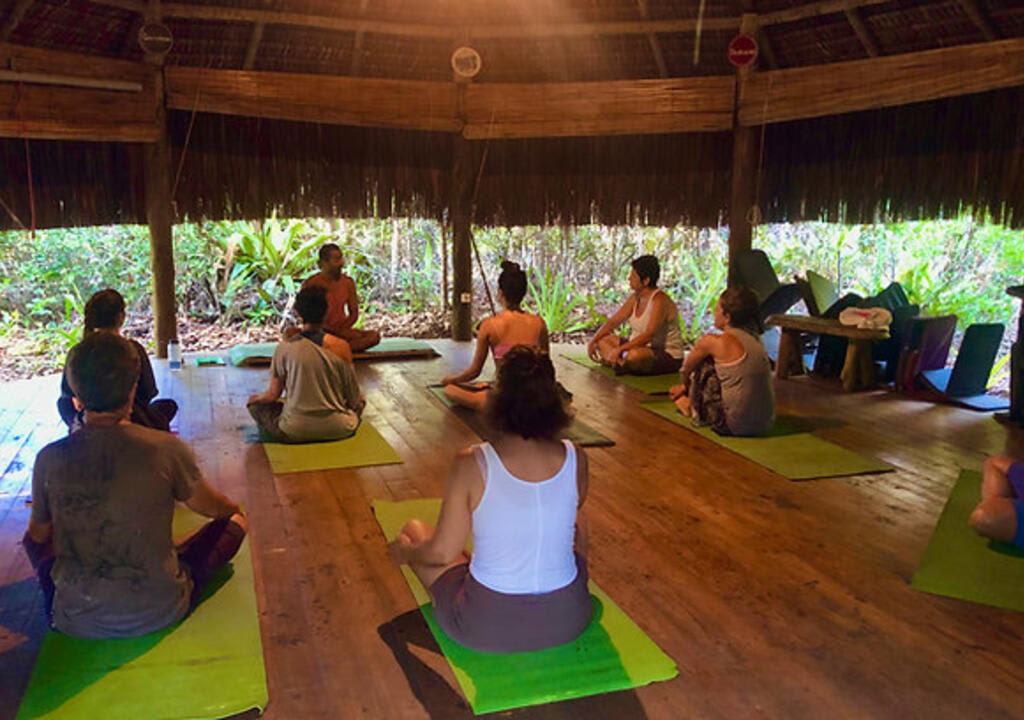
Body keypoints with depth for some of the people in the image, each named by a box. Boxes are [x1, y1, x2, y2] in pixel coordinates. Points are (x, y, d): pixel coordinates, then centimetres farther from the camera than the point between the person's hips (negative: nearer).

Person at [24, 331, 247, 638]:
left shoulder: (49, 459, -10)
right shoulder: (166, 449, -16)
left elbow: (39, 534, 8)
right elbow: (212, 507, 2)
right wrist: (234, 507, 26)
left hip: (76, 622, 4)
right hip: (158, 613, -3)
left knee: (34, 539, 29)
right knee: (234, 521, 16)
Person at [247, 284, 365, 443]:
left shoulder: (285, 348, -10)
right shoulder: (341, 347, -9)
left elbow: (272, 395, -3)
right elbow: (354, 399, -2)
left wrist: (254, 399, 20)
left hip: (294, 432, -1)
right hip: (339, 430, 1)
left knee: (255, 403, 23)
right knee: (360, 401, 32)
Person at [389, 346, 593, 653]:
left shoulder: (471, 465, -21)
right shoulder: (575, 459, -11)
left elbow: (442, 552, -9)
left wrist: (404, 553, 8)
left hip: (486, 628, -2)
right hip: (567, 622, 3)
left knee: (413, 529, 21)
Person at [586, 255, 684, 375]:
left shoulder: (659, 300, -22)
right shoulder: (635, 298, 4)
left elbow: (648, 335, -31)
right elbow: (613, 321, 7)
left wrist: (619, 349, -35)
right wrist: (593, 342, -5)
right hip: (644, 349, 9)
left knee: (633, 356, -40)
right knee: (602, 340, 2)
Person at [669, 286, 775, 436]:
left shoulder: (714, 342, -12)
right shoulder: (754, 339, 9)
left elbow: (687, 369, 6)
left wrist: (685, 385, 31)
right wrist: (686, 387, 32)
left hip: (733, 426, -7)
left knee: (703, 364, 4)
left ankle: (694, 409, 27)